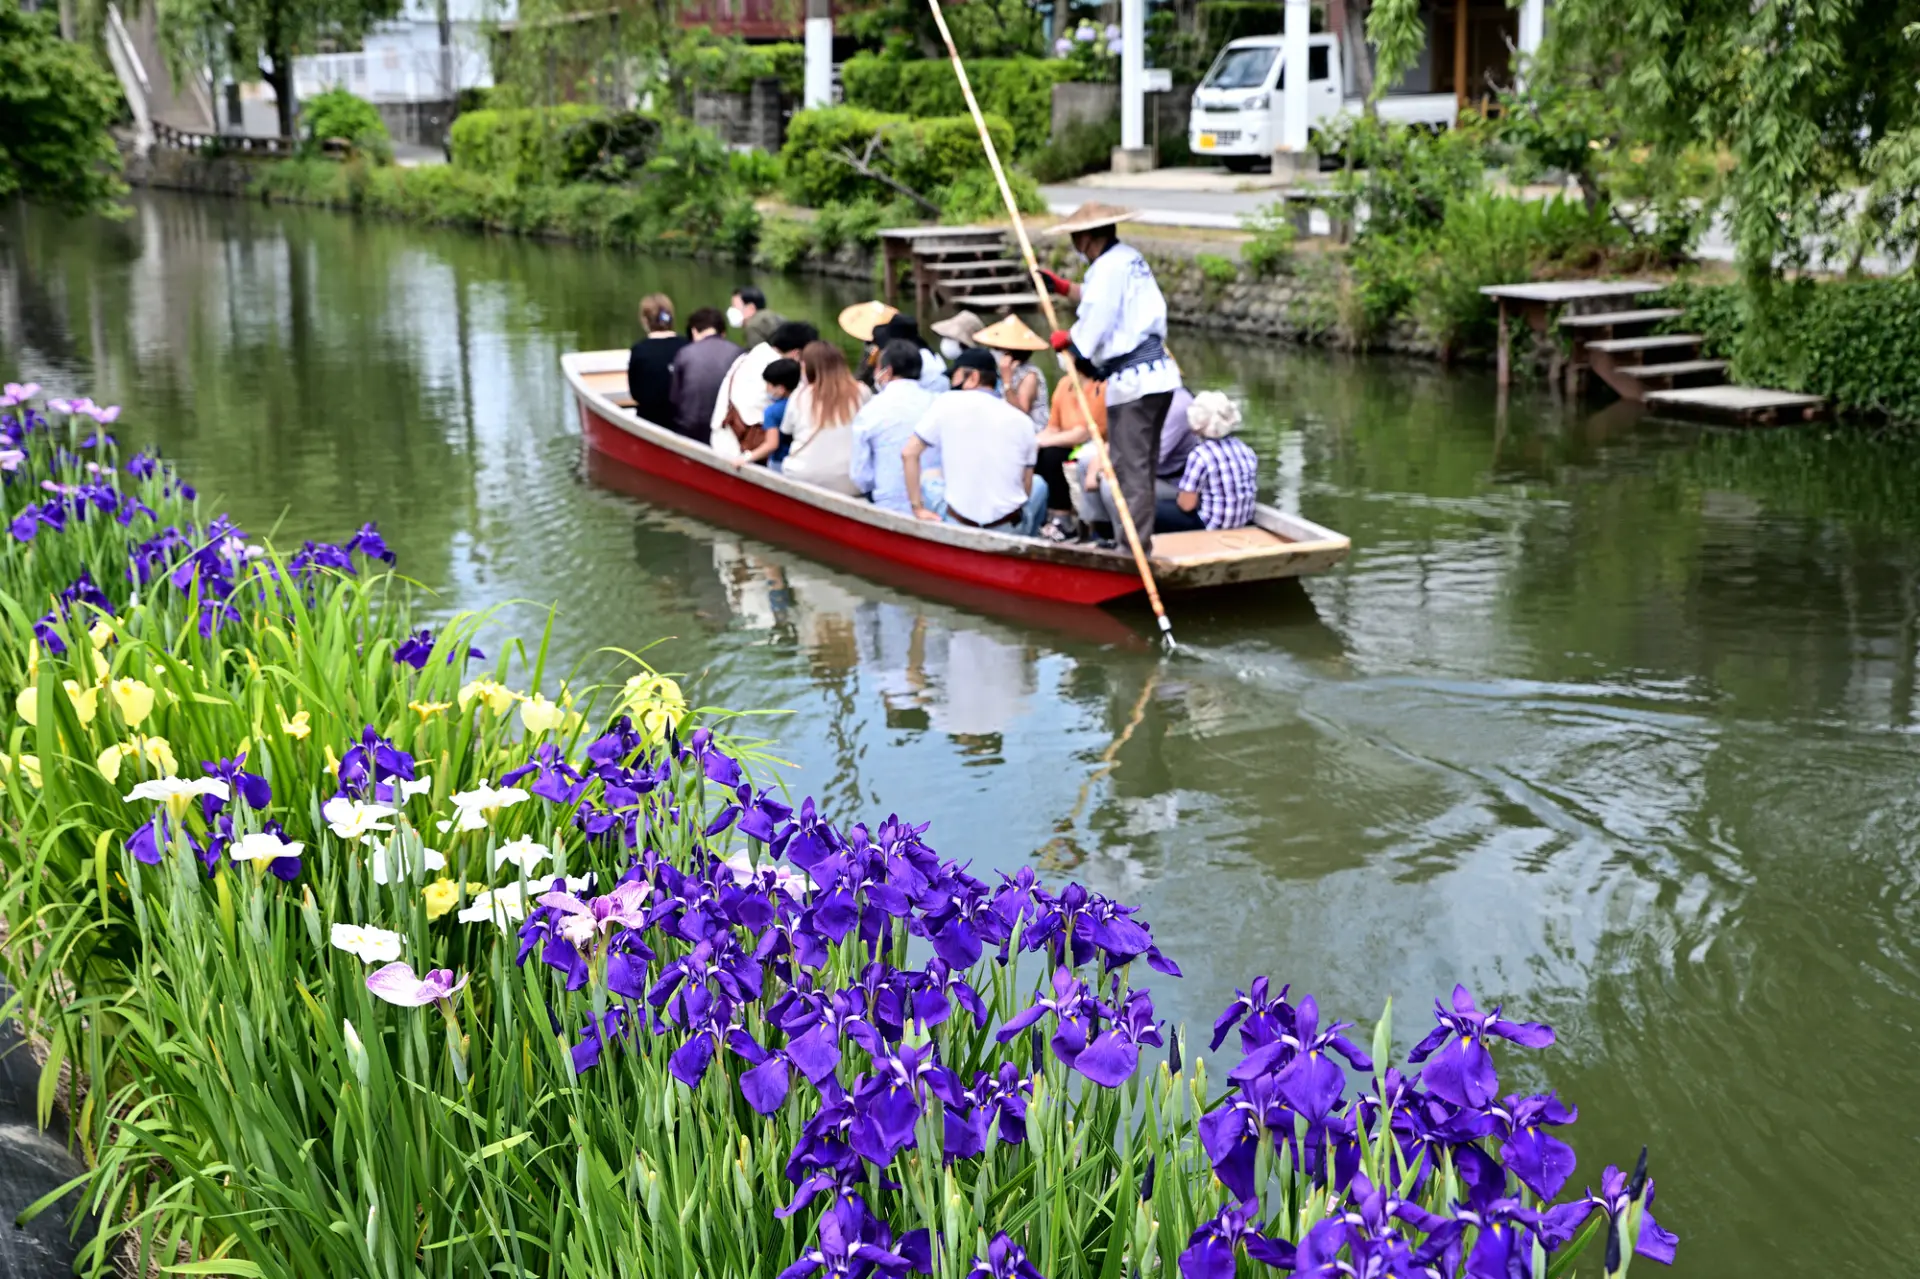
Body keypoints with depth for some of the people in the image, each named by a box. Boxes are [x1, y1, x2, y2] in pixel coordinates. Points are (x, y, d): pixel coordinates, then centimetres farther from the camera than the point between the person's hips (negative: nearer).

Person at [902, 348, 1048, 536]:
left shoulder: (947, 403, -6)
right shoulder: (1022, 420, 0)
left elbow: (909, 453, -4)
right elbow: (1026, 489, 5)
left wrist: (918, 508, 2)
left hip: (958, 527, -1)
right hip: (1010, 528, 1)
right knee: (1039, 484, 34)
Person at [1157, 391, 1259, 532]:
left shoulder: (1200, 455, -19)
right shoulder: (1245, 449, 2)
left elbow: (1186, 504, -16)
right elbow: (1252, 492, 13)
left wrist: (1179, 497, 8)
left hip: (1211, 527, -8)